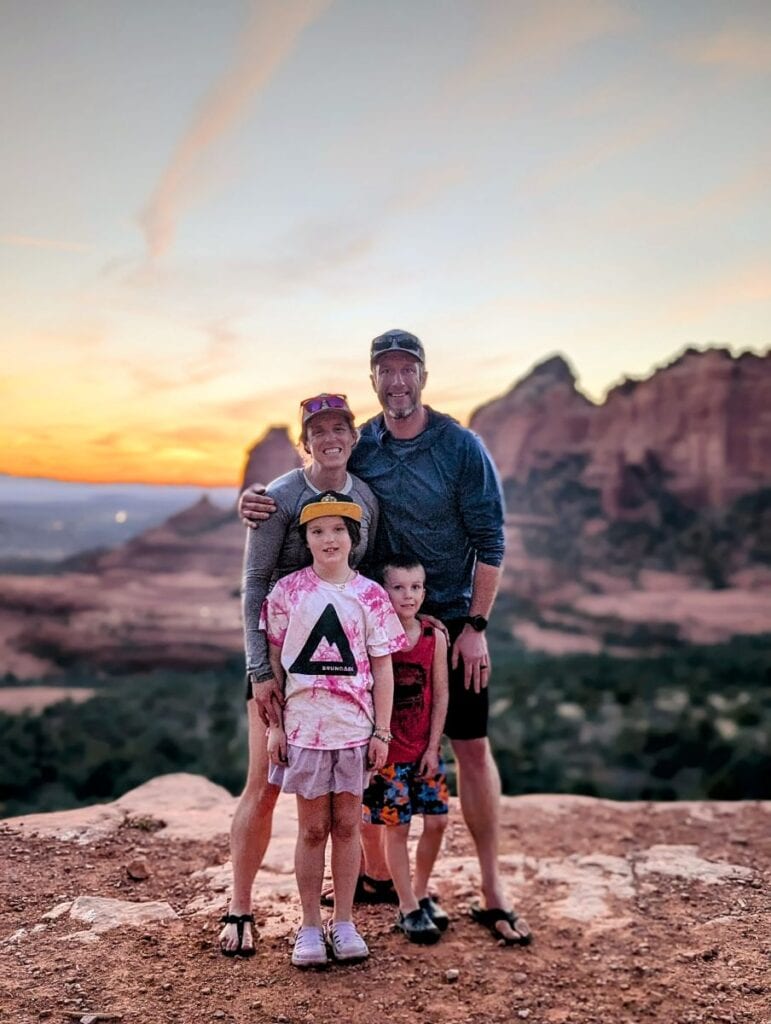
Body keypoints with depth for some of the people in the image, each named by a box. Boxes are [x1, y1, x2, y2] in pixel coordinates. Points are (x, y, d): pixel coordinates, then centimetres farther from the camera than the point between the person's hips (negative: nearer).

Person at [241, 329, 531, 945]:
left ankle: (493, 892, 12)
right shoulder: (357, 448, 1)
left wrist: (476, 626, -13)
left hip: (451, 622, -3)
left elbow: (490, 541, -8)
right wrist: (256, 502, -13)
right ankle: (375, 872, 29)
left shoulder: (461, 447, -9)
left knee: (472, 748, 0)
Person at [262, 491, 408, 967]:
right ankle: (310, 927, 21)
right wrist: (275, 725, 0)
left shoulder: (370, 595, -1)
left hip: (355, 726, 1)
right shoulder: (288, 590, -2)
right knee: (313, 828, 8)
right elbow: (274, 663, 2)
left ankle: (344, 923, 23)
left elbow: (382, 668, 1)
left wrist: (382, 732, -1)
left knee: (347, 824, 10)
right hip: (304, 724, -1)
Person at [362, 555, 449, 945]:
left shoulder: (434, 637, -3)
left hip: (424, 749, 3)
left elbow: (440, 695, 0)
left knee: (436, 821, 7)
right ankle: (407, 908, 21)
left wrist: (433, 747, -2)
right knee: (396, 827, 4)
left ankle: (421, 893, 29)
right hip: (388, 751, -3)